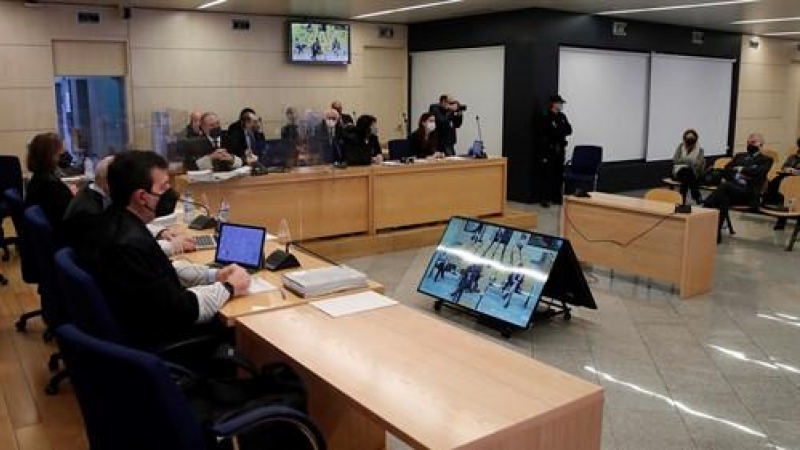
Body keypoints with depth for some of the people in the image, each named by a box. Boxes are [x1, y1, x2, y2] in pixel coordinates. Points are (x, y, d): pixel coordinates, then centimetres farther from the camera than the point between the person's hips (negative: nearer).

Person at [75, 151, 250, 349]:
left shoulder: (114, 222, -1)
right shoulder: (131, 242, -31)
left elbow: (160, 270, 9)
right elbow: (180, 310, -27)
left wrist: (213, 275, 0)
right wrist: (228, 287, -13)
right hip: (149, 341, -8)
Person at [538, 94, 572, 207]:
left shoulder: (562, 117, 12)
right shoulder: (546, 118, -9)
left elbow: (569, 130, 5)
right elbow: (552, 132, -16)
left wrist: (558, 131, -9)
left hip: (560, 149, 6)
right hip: (549, 150, -6)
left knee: (559, 174, 8)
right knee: (548, 174, -5)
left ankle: (557, 197, 16)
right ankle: (546, 198, -1)